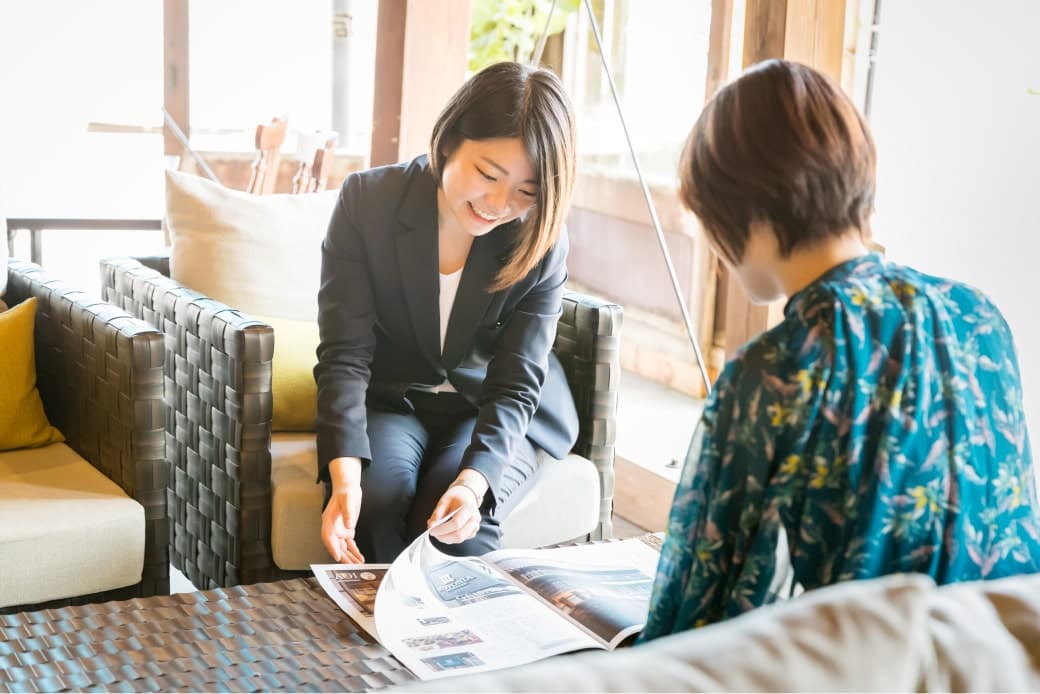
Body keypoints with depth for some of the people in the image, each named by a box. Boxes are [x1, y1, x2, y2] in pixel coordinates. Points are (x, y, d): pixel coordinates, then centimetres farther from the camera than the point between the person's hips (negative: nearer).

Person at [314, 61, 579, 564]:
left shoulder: (541, 242, -16)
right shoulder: (367, 201, -18)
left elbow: (515, 386, -18)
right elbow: (345, 354, -20)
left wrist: (472, 484, -37)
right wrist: (345, 478, -35)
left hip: (494, 413, 0)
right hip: (389, 400, 0)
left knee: (456, 525, -28)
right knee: (374, 503, -30)